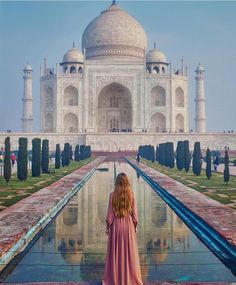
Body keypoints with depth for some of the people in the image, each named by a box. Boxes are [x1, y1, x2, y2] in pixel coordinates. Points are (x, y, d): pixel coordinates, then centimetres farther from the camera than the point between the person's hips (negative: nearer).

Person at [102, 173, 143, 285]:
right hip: (128, 225, 1)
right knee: (129, 251, 11)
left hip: (116, 225, -1)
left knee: (116, 252, 10)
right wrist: (135, 225, 10)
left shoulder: (112, 195, -11)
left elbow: (110, 213, -8)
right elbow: (134, 213, -3)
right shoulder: (131, 194, -7)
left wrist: (108, 226, 4)